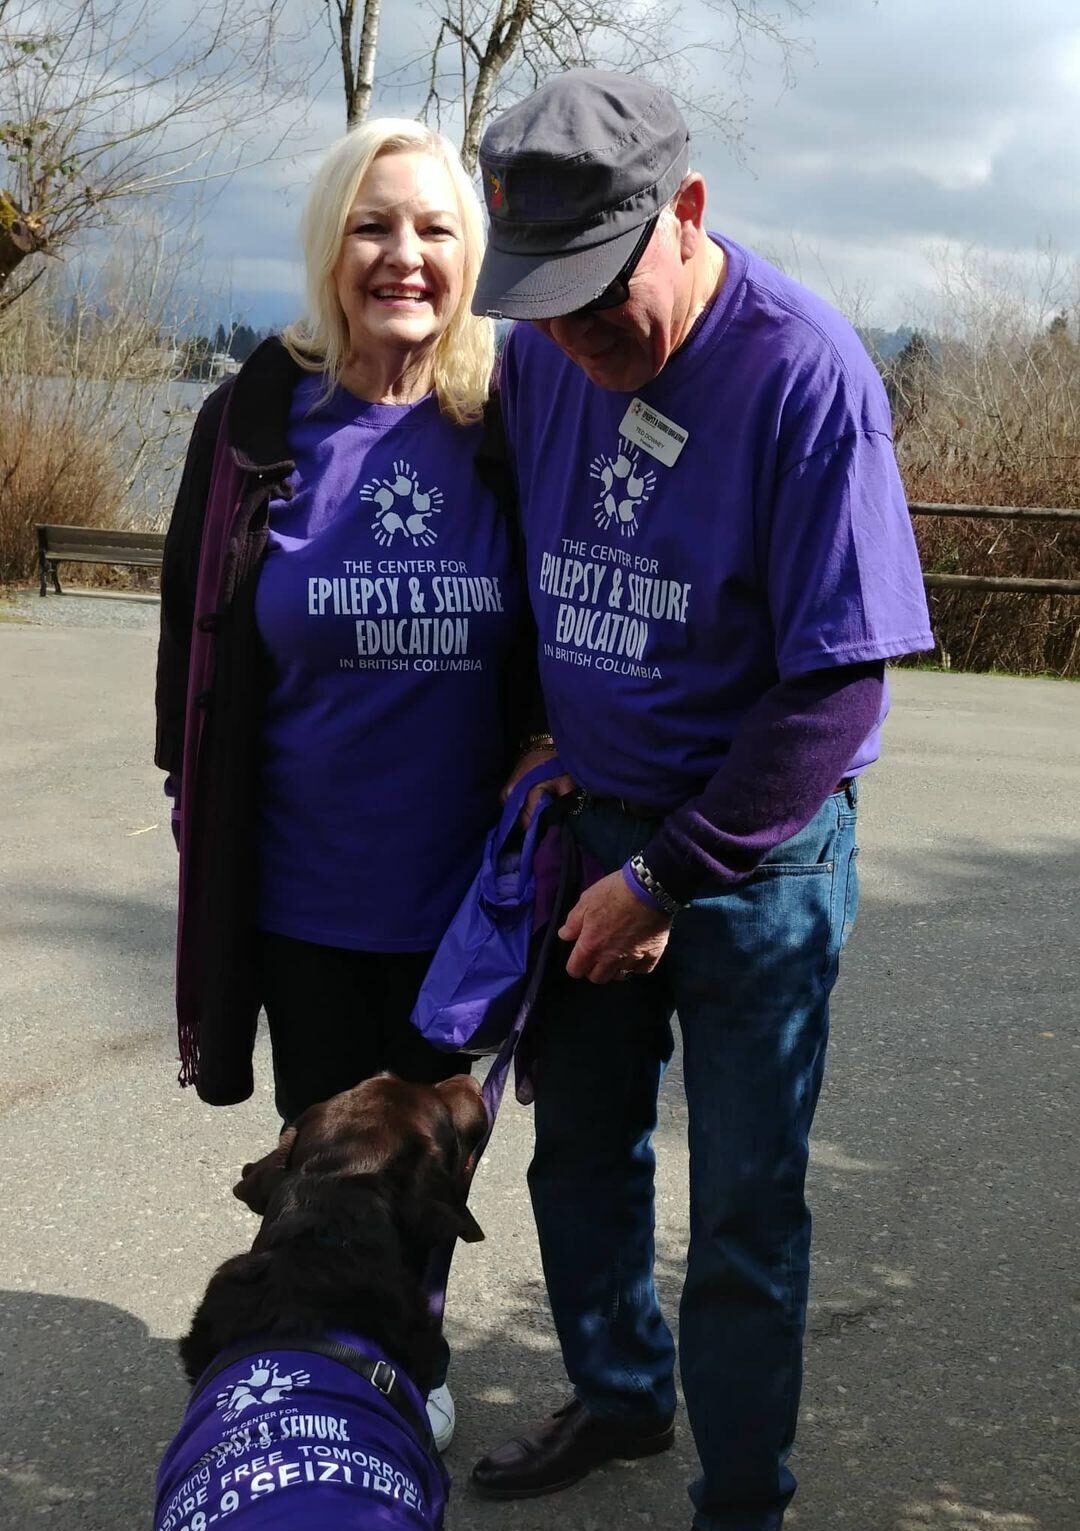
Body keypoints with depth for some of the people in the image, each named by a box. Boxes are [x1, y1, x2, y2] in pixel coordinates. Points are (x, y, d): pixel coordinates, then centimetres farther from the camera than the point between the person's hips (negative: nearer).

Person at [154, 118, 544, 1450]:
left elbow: (556, 644, 3)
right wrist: (204, 833, 2)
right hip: (304, 884, 0)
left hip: (460, 881, 1)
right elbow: (195, 648, 1)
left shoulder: (505, 425, -6)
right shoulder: (257, 423, -7)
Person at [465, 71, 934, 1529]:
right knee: (579, 1147, 18)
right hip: (592, 822, 6)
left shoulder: (807, 371, -20)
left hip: (756, 851, -5)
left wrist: (667, 880, -18)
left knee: (745, 1206, 5)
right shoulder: (541, 353, -3)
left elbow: (837, 684, -20)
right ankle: (620, 1392, 43)